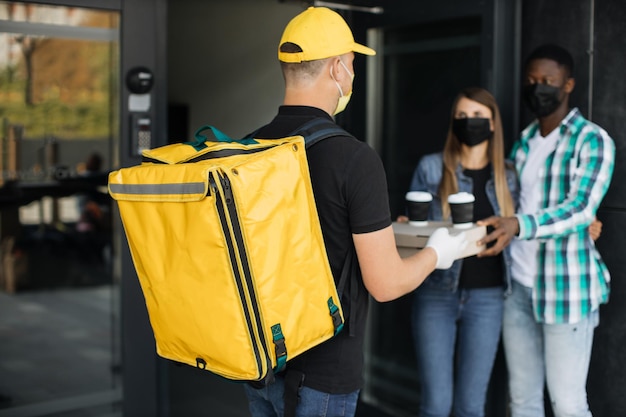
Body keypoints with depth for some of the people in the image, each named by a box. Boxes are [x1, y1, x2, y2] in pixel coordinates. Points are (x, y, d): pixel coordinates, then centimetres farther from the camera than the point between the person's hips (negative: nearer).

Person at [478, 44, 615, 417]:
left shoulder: (593, 141, -7)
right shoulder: (524, 141, 13)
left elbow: (581, 208, -20)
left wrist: (520, 226, -35)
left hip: (567, 288, -6)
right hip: (519, 286, 6)